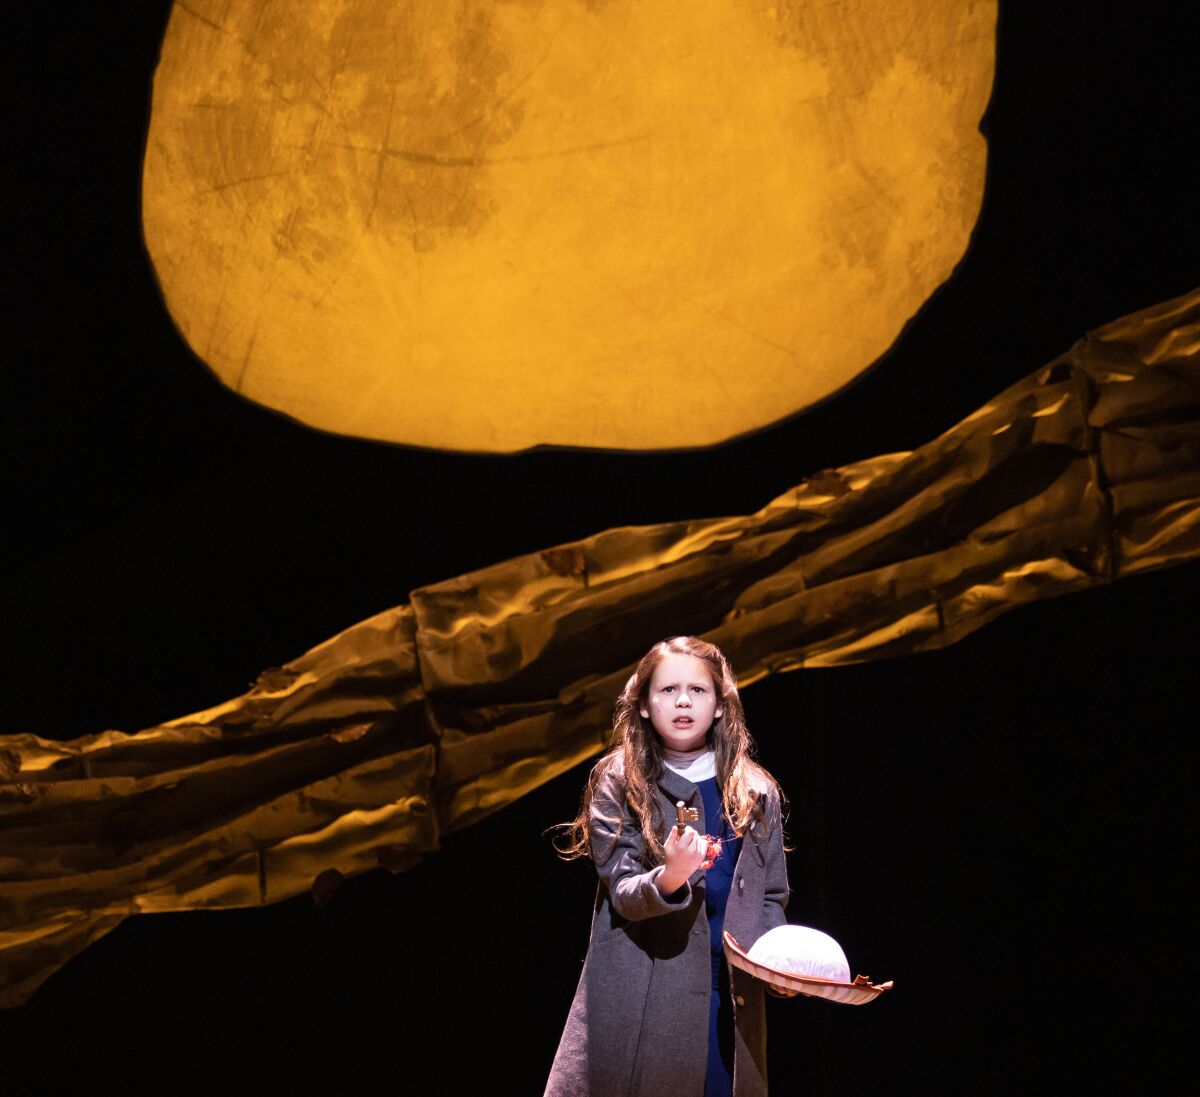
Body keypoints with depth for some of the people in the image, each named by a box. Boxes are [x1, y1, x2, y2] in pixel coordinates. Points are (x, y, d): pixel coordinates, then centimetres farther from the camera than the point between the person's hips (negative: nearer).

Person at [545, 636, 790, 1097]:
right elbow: (622, 893, -8)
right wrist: (667, 879, -29)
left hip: (729, 997, 3)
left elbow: (771, 898, 14)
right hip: (639, 1004, -3)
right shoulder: (617, 783, 0)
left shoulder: (756, 793, 9)